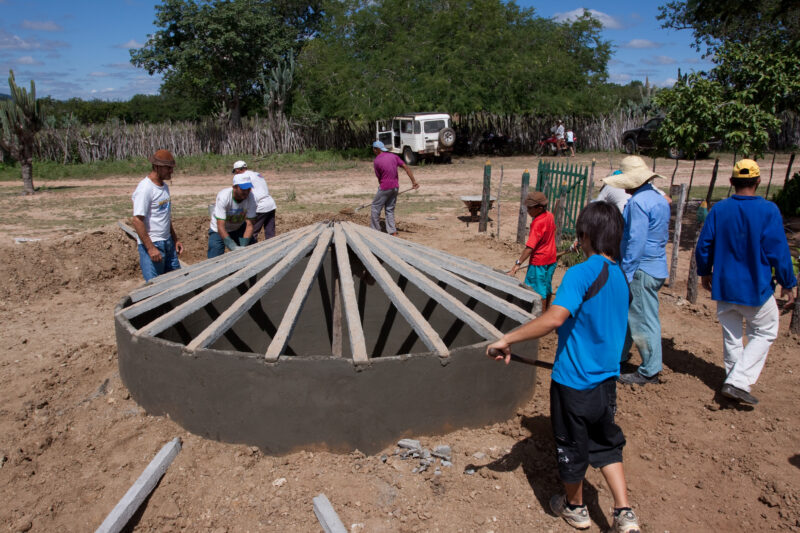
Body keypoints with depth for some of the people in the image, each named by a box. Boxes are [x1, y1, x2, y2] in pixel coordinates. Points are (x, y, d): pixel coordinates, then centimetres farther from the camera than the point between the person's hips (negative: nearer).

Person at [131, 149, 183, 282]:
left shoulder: (165, 186, 12)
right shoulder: (145, 189, -15)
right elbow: (137, 221, -19)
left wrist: (175, 240, 18)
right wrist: (150, 248, -21)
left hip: (167, 242, 9)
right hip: (152, 244, -9)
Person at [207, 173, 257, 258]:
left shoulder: (250, 198, -26)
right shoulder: (223, 197, -32)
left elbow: (249, 225, -24)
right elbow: (220, 227, -35)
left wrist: (243, 246, -35)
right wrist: (234, 247, -44)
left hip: (239, 228, 3)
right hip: (218, 230, -3)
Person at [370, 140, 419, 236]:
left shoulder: (376, 161, -9)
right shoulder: (393, 156, 6)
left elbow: (379, 178, -2)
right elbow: (406, 167, 0)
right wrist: (413, 181, -3)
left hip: (385, 187, -6)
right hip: (395, 187, 6)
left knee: (375, 207, 9)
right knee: (390, 210, 14)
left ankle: (375, 231, 15)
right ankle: (393, 232, 12)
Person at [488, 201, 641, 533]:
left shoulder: (581, 273, -22)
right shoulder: (620, 275, 3)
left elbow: (554, 318, -36)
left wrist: (507, 339, -31)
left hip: (574, 379, -7)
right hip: (606, 378, 7)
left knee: (572, 446, 15)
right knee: (606, 443, 24)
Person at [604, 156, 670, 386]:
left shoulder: (638, 202, -18)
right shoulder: (659, 198, 14)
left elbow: (636, 241, -24)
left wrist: (625, 274, -20)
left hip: (642, 270, -10)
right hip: (656, 267, 10)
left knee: (643, 320, 0)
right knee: (625, 314, 20)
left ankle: (650, 372, 10)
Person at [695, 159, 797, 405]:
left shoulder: (719, 209, -3)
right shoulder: (768, 210, -13)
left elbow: (703, 245, 1)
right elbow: (779, 252, -11)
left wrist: (705, 272, 16)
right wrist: (787, 284, 0)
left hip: (723, 286, 4)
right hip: (755, 288, -3)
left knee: (731, 335, 17)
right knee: (764, 332, 12)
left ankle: (734, 378, 29)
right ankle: (738, 381, -1)